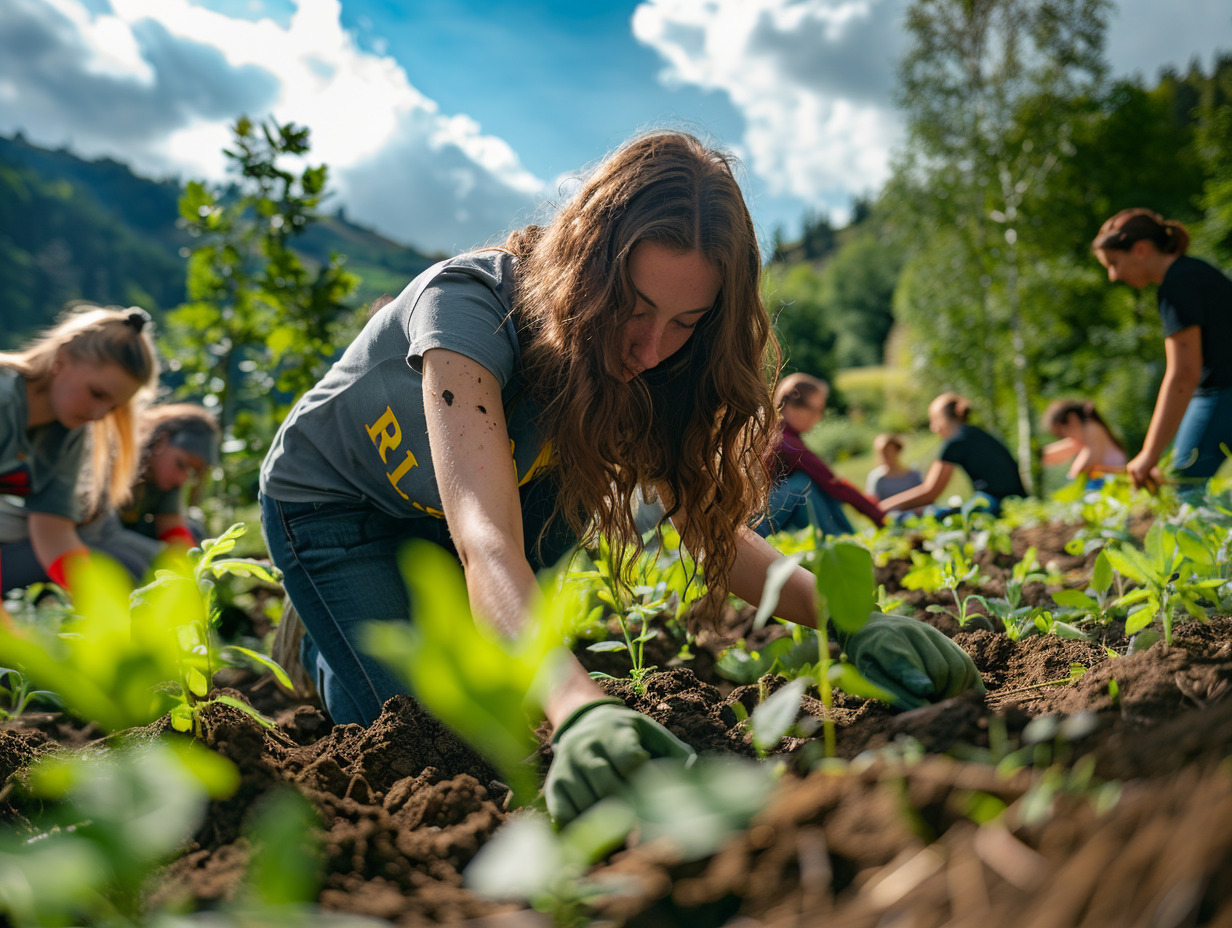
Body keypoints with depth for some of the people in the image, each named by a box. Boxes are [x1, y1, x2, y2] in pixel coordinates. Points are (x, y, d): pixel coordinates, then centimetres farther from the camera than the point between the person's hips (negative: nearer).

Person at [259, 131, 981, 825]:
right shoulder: (467, 304, -38)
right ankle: (324, 638, 15)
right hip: (330, 501, -6)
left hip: (441, 515, 7)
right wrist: (581, 709, -67)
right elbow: (485, 541, -51)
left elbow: (709, 522, -21)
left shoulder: (629, 353, -20)